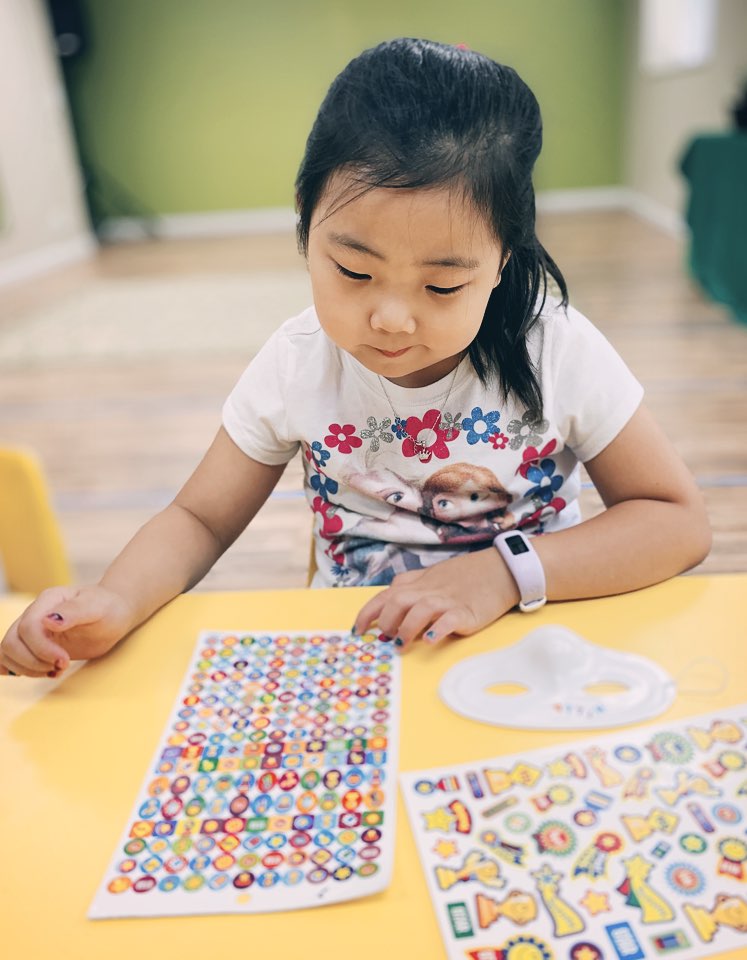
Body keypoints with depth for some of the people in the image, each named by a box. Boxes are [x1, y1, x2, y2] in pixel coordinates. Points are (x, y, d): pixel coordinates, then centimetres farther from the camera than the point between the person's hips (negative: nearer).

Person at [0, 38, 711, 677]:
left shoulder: (559, 353, -14)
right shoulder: (297, 363, -9)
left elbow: (679, 522, -8)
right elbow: (199, 518, 0)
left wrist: (503, 573, -22)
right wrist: (116, 602, -20)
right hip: (350, 662, 1)